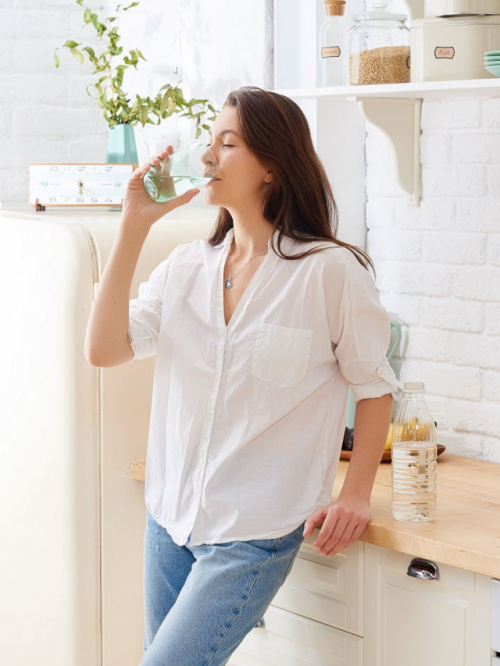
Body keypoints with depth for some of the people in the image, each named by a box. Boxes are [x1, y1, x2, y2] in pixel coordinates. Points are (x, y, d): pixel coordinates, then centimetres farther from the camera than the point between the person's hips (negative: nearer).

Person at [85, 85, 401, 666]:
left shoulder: (330, 271, -10)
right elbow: (104, 349, -6)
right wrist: (134, 226, -8)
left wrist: (355, 496, -6)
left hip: (254, 534, -6)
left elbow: (374, 387, -1)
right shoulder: (187, 264, 5)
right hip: (170, 516, 6)